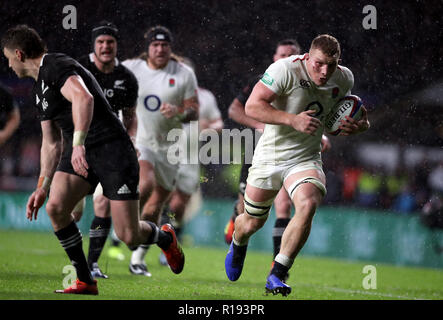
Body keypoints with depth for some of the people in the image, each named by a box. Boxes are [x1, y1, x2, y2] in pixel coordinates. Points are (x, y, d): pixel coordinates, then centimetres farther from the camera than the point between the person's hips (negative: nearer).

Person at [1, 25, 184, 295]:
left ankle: (165, 238, 26)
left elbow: (83, 98, -32)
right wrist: (43, 187, 25)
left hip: (112, 148, -9)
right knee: (55, 207, -17)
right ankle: (86, 282, -5)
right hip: (79, 152, 9)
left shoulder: (57, 66, -12)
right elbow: (51, 143, 26)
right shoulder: (40, 90, 19)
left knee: (129, 236, -10)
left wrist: (78, 144, -41)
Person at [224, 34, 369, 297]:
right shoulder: (285, 69, -19)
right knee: (252, 223, 9)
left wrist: (359, 125, -7)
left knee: (308, 204, -28)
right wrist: (293, 120, -33)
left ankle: (277, 275, -18)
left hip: (306, 158, 2)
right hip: (269, 156, -2)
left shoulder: (344, 79, -3)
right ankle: (238, 245, 50)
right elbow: (252, 106, -23)